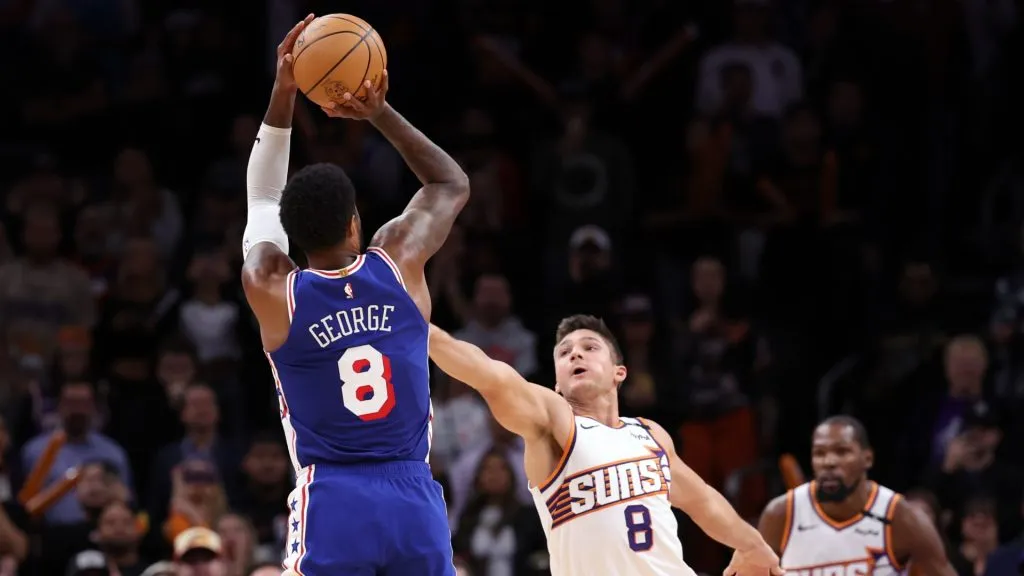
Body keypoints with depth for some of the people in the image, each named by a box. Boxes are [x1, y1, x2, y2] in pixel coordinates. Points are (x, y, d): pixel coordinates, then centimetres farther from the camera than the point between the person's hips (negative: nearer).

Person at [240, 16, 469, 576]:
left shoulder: (271, 291, -2)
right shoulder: (399, 263, 2)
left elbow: (262, 200, 18)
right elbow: (452, 183, 22)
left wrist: (283, 94, 17)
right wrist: (379, 112, 17)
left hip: (331, 506, -2)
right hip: (415, 502, 3)